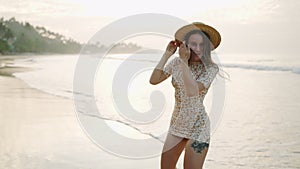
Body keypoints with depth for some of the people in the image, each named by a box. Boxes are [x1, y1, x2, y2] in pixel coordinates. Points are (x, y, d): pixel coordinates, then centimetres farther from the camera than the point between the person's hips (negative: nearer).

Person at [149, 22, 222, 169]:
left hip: (197, 126, -5)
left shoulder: (211, 68, -14)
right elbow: (153, 80, -7)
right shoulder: (176, 62, 0)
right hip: (177, 123, 6)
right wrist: (167, 54, -9)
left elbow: (192, 91, -28)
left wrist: (184, 61, -25)